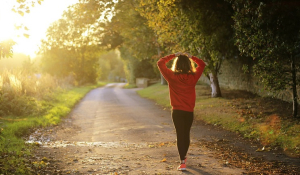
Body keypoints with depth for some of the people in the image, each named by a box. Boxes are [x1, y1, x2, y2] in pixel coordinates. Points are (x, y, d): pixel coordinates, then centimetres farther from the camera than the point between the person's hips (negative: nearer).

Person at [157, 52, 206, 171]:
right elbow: (202, 64, 10)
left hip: (177, 111, -2)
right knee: (186, 134, 17)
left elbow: (160, 63, -2)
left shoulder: (172, 76, -11)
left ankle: (182, 162, -9)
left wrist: (173, 56, 2)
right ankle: (184, 156, 37)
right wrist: (191, 57, 8)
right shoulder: (193, 77, -6)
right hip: (189, 111, 2)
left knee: (180, 135, -1)